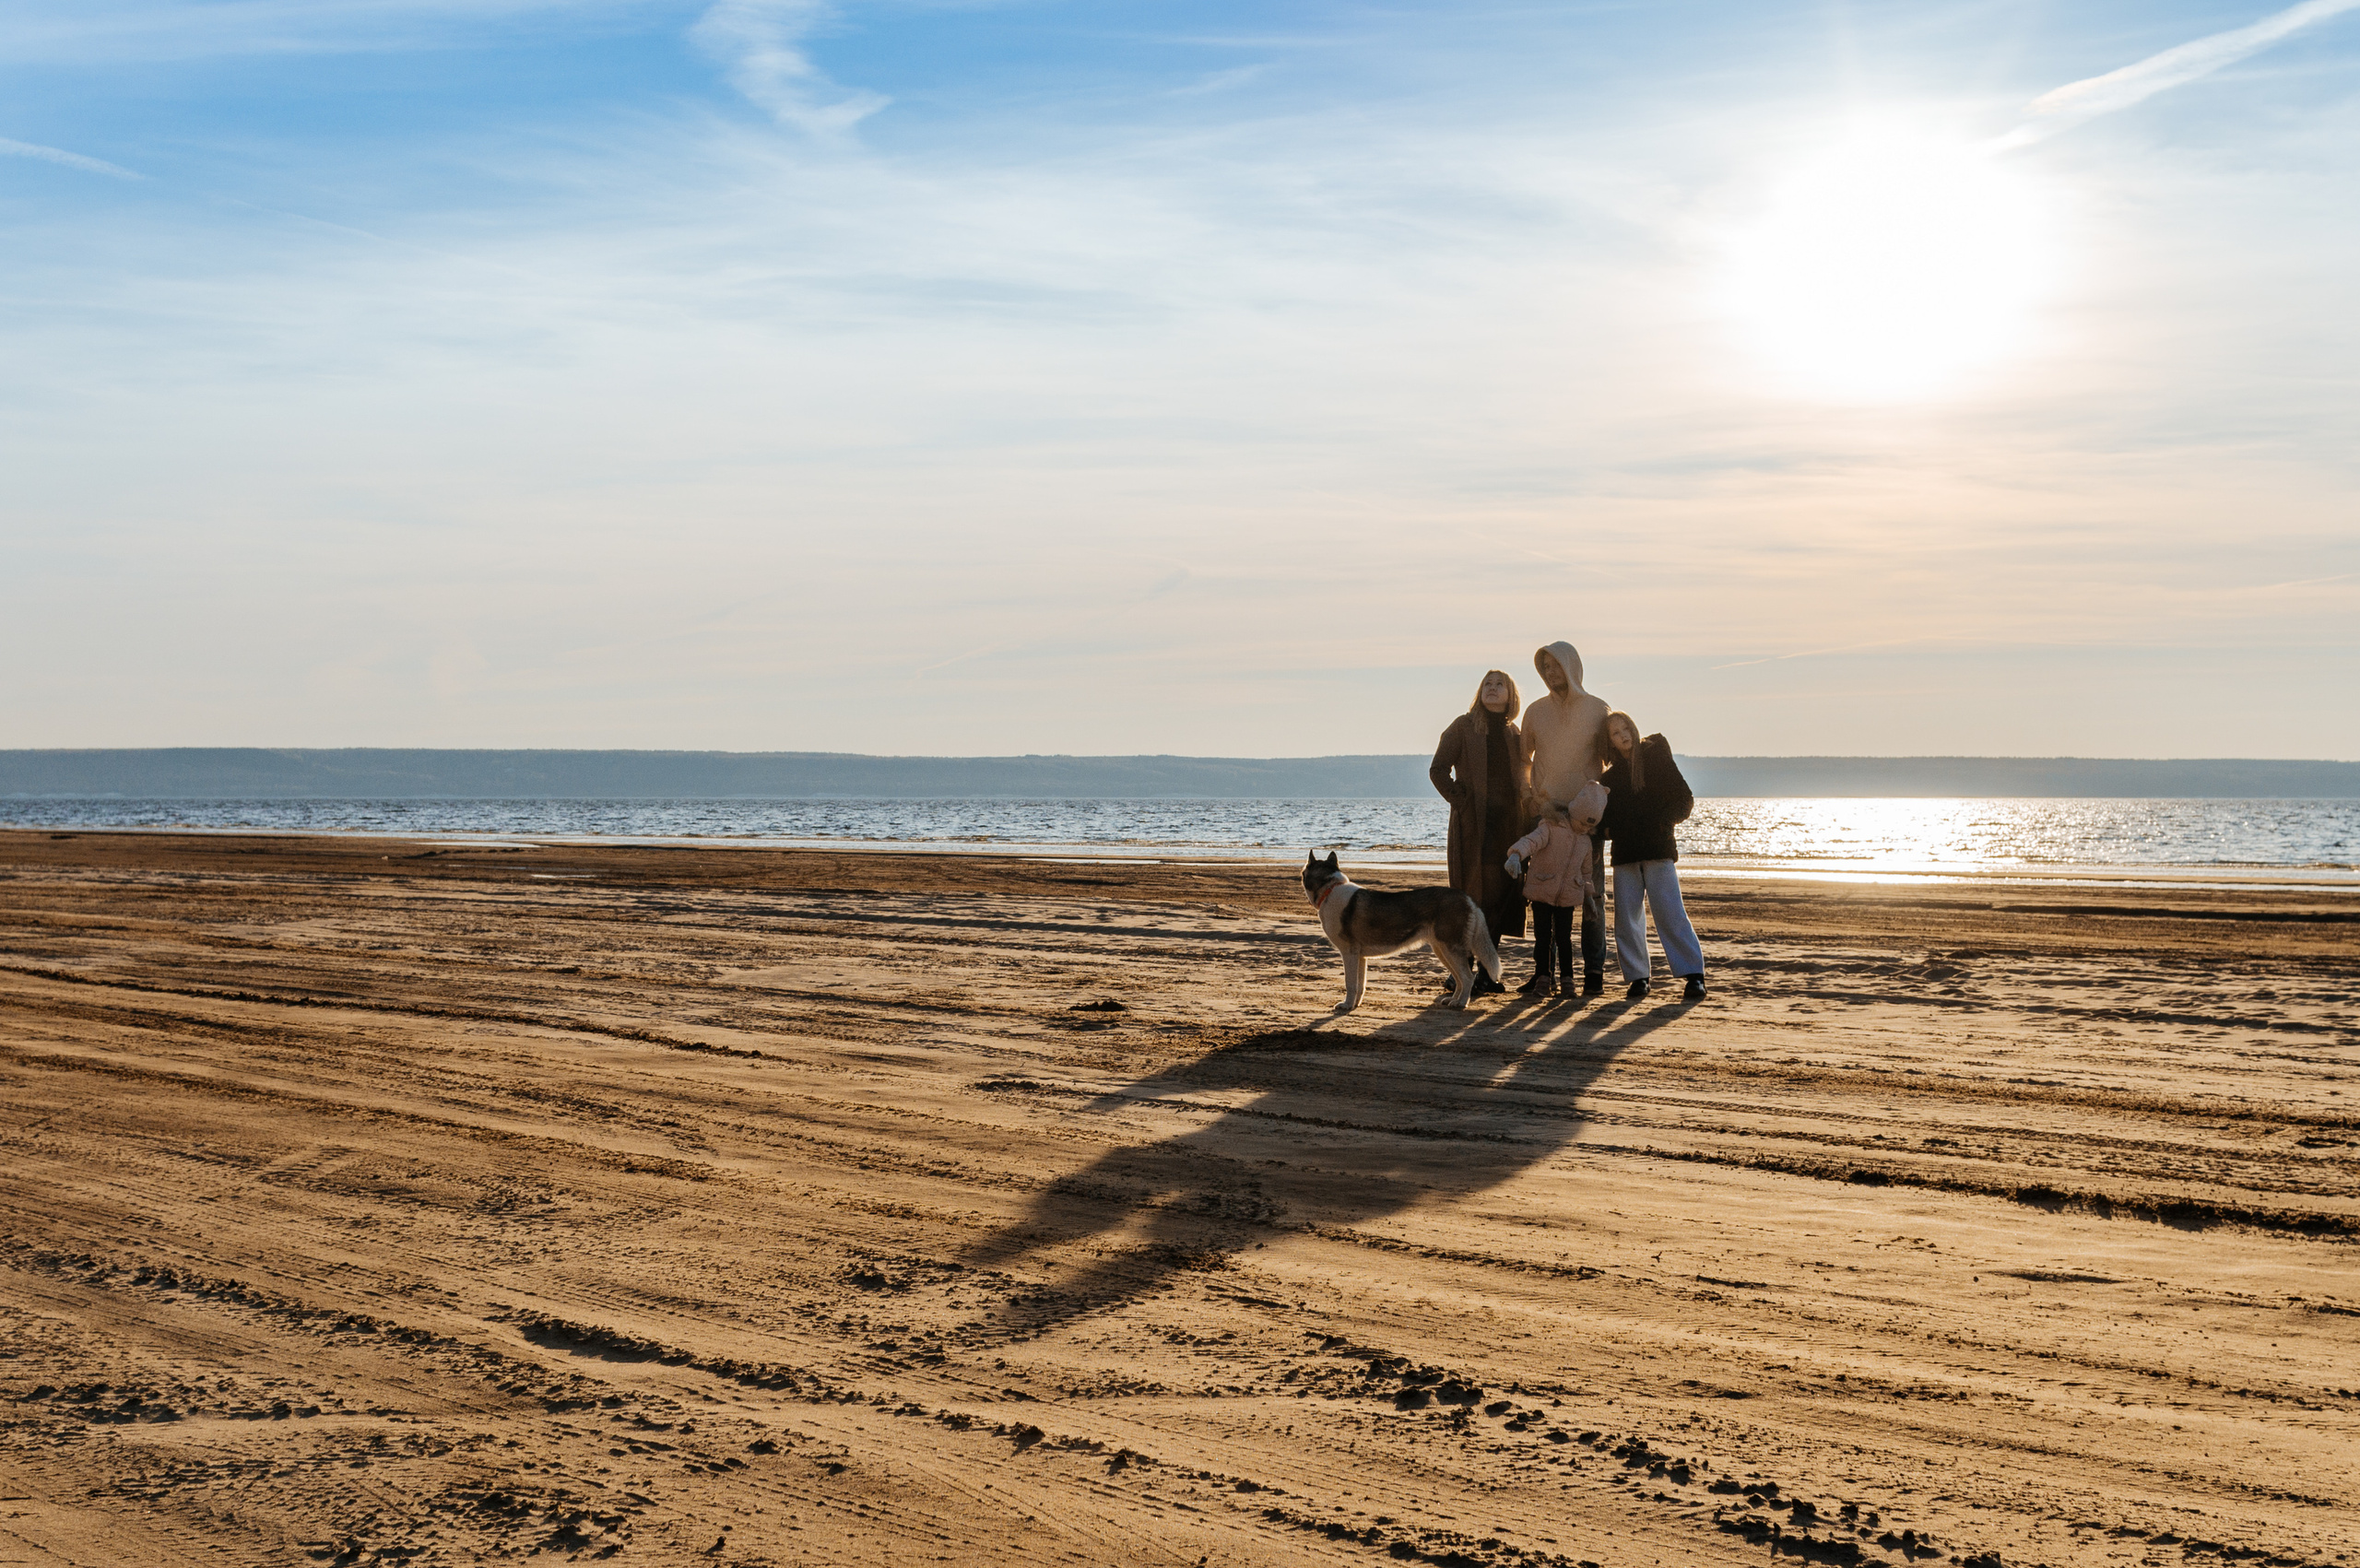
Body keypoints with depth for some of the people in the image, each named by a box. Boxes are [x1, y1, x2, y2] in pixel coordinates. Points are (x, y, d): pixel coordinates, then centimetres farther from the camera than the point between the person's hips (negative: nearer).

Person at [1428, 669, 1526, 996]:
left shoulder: (1516, 735, 14)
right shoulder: (1463, 727, 1)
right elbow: (1438, 769, -2)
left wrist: (1522, 813, 7)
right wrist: (1461, 802, -12)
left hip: (1508, 823, 5)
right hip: (1473, 824, -5)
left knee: (1500, 897, 5)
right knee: (1474, 897, -8)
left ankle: (1487, 974, 14)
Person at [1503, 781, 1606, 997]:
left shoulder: (1586, 842, 9)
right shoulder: (1550, 827, -8)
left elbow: (1587, 870, 23)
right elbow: (1531, 841, -26)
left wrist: (1588, 895, 24)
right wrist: (1516, 855, -44)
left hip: (1568, 897, 3)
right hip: (1542, 893, -3)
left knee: (1564, 938, 3)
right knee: (1543, 937, 1)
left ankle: (1566, 980, 11)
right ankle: (1543, 979, 9)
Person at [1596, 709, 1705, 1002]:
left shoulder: (1656, 758, 5)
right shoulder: (1609, 776, 15)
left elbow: (1684, 799, 4)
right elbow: (1607, 816, 21)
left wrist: (1663, 822, -10)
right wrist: (1607, 830, -1)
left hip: (1657, 849, -4)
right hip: (1624, 854, 4)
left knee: (1670, 912, -11)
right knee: (1627, 916, 0)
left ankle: (1694, 975, -8)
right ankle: (1637, 976, 8)